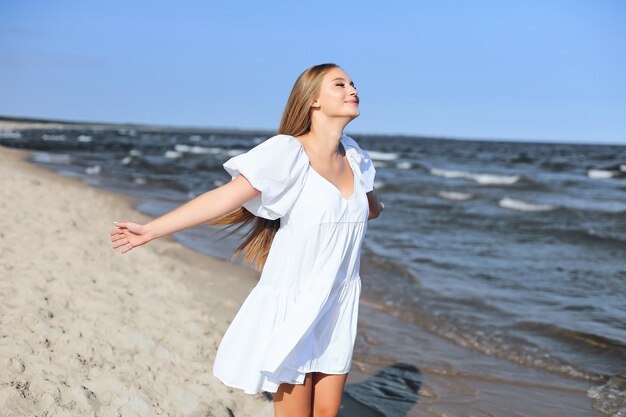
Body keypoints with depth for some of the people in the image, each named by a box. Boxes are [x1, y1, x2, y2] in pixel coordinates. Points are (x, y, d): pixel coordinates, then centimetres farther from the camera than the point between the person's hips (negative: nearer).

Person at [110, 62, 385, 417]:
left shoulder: (354, 156, 3)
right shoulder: (287, 153, -16)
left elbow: (372, 208, 27)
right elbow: (223, 198, -19)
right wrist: (150, 230, -20)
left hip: (339, 308, 6)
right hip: (292, 305, -6)